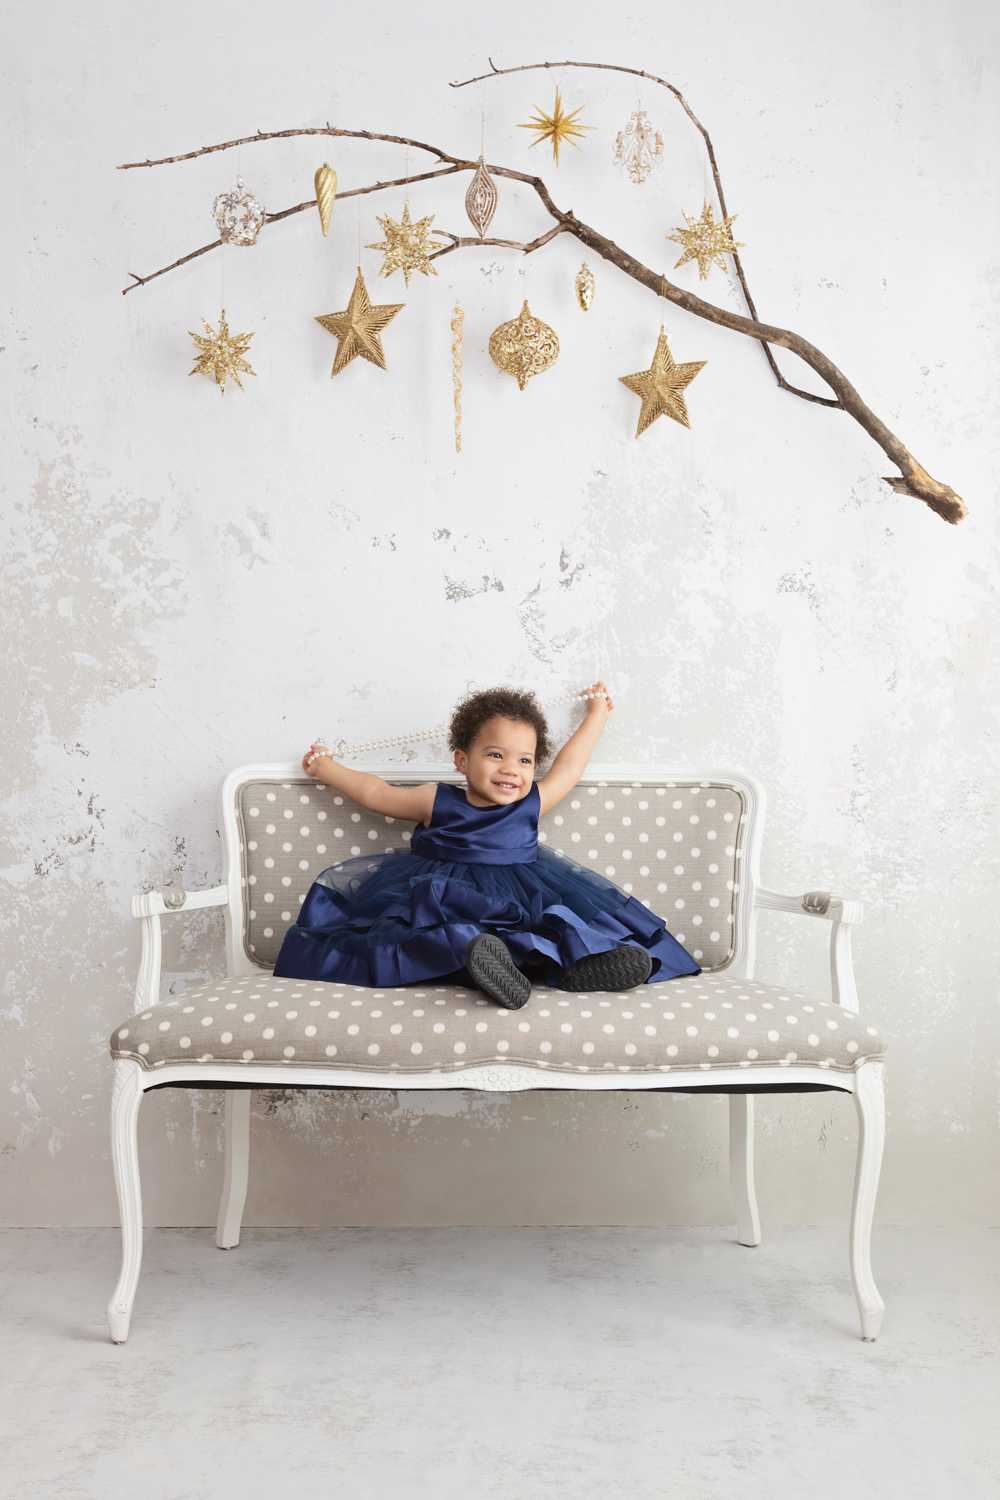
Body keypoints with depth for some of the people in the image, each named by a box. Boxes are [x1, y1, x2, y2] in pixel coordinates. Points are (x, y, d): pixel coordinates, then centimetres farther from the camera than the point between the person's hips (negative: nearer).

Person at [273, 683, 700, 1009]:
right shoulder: (438, 802, 2)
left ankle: (581, 964, -47)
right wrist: (328, 768, 24)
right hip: (448, 897, -2)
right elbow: (377, 793, 14)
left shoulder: (532, 805, 7)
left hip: (520, 900, 3)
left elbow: (568, 765, 23)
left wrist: (596, 713, 36)